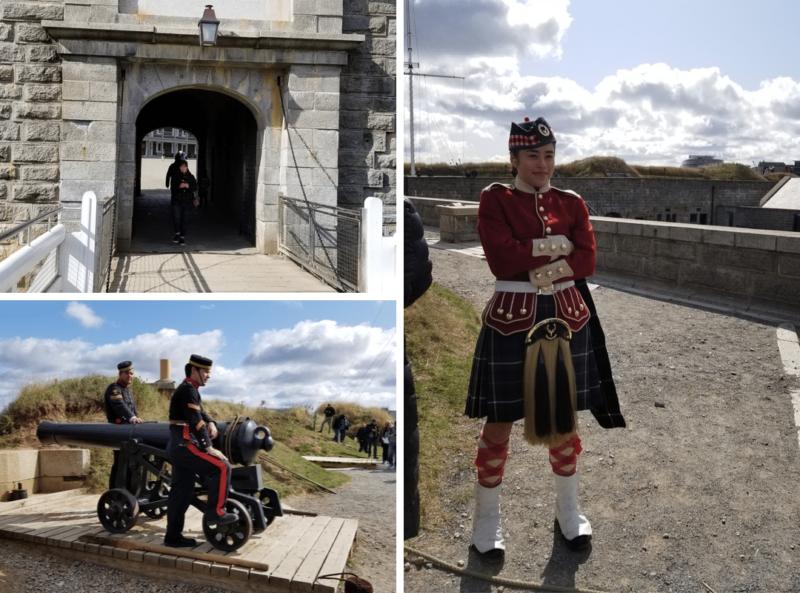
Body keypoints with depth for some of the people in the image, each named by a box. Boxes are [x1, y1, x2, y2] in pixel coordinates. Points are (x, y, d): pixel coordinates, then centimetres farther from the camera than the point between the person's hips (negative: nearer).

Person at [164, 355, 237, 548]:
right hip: (184, 446, -10)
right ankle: (215, 512, -12)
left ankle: (173, 536, 14)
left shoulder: (188, 389, 20)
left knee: (182, 493, 11)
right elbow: (195, 420, -20)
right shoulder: (188, 389, -12)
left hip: (178, 448, 10)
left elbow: (199, 413, 25)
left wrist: (210, 423, 3)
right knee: (222, 467, -15)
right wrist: (208, 448, -22)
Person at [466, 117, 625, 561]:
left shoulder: (571, 203, 8)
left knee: (565, 417, 13)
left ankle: (568, 510, 31)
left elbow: (587, 260, -3)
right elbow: (501, 259, -15)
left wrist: (547, 267, -18)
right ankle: (486, 518, 19)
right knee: (500, 421, 3)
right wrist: (557, 245, -11)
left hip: (567, 316, 4)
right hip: (511, 319, -3)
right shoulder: (495, 199, -2)